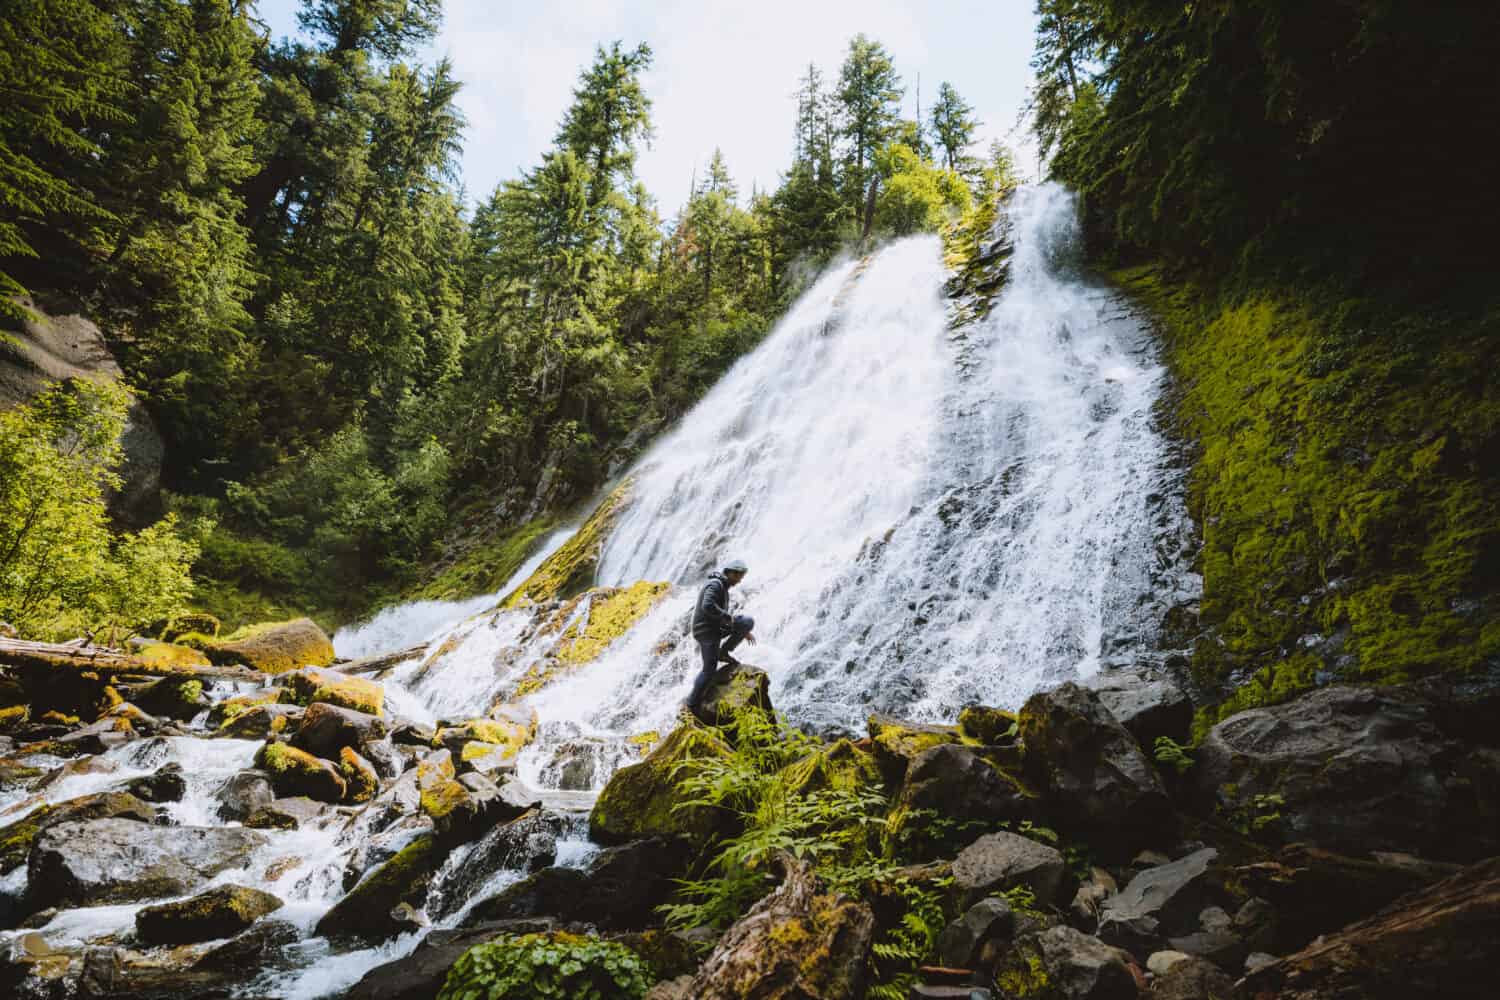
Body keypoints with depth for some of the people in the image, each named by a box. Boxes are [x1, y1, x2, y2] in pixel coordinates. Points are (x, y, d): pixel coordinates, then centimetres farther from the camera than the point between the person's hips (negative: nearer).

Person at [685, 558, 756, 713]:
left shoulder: (722, 587, 17)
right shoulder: (715, 584, -14)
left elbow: (723, 616, 24)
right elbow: (708, 606, -30)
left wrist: (743, 631, 20)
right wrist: (729, 617, -20)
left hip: (715, 627, 9)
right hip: (707, 631, -9)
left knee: (748, 621, 0)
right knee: (709, 670, -5)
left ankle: (724, 652, 5)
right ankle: (692, 705, 7)